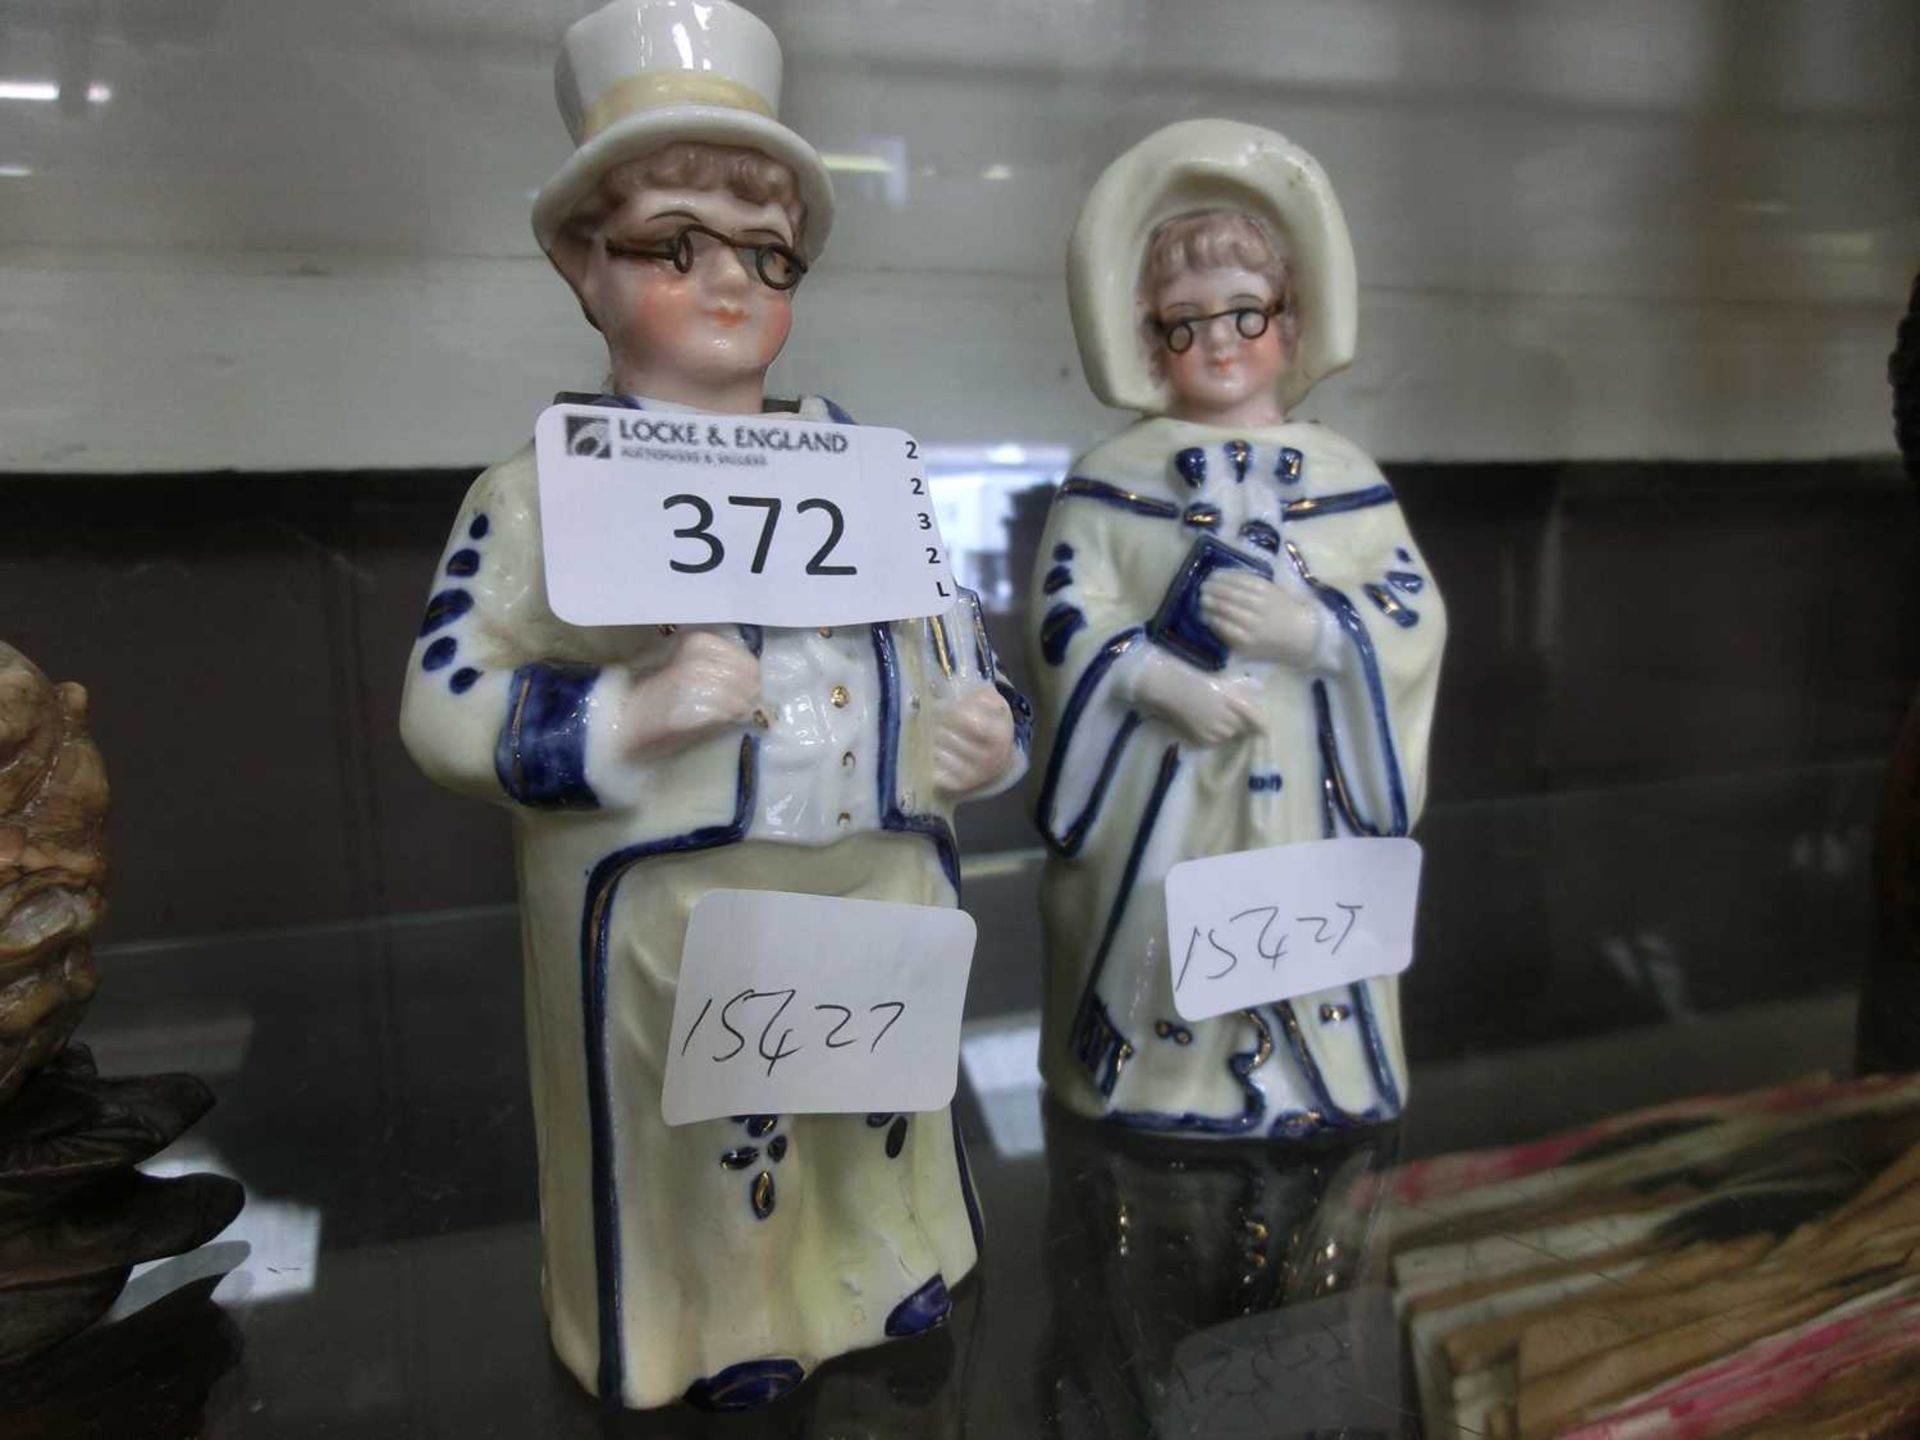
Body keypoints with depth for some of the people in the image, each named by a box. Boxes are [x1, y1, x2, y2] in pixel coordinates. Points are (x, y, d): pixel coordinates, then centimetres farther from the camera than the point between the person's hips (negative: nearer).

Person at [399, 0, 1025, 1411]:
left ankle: (889, 1260, 50)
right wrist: (631, 717, -24)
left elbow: (954, 641, 15)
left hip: (878, 884, 5)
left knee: (884, 1116, 23)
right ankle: (718, 1330, 39)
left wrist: (989, 731, -5)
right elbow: (443, 703, -10)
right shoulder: (541, 487, -7)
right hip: (669, 910, -4)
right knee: (705, 1146, 11)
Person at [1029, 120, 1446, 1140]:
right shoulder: (1108, 480, 2)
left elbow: (1416, 613, 2)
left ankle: (1309, 1095, 29)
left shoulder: (1345, 476, 8)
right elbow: (1065, 619, -6)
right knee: (1158, 963, 4)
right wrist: (1163, 682, -20)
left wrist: (1314, 631, -16)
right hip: (1157, 794, -2)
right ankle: (1152, 1100, 25)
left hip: (1306, 796, 2)